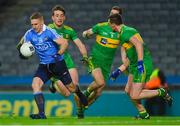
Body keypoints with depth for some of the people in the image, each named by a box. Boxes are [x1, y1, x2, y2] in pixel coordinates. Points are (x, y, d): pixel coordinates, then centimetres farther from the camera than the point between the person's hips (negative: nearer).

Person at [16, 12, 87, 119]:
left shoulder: (49, 32, -19)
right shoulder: (29, 34, -6)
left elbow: (64, 43, -20)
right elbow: (22, 46, 7)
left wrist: (59, 54, -34)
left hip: (58, 63, -3)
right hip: (44, 65, 3)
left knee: (71, 88, 9)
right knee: (35, 84, -21)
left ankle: (80, 94, 49)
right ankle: (41, 113, -23)